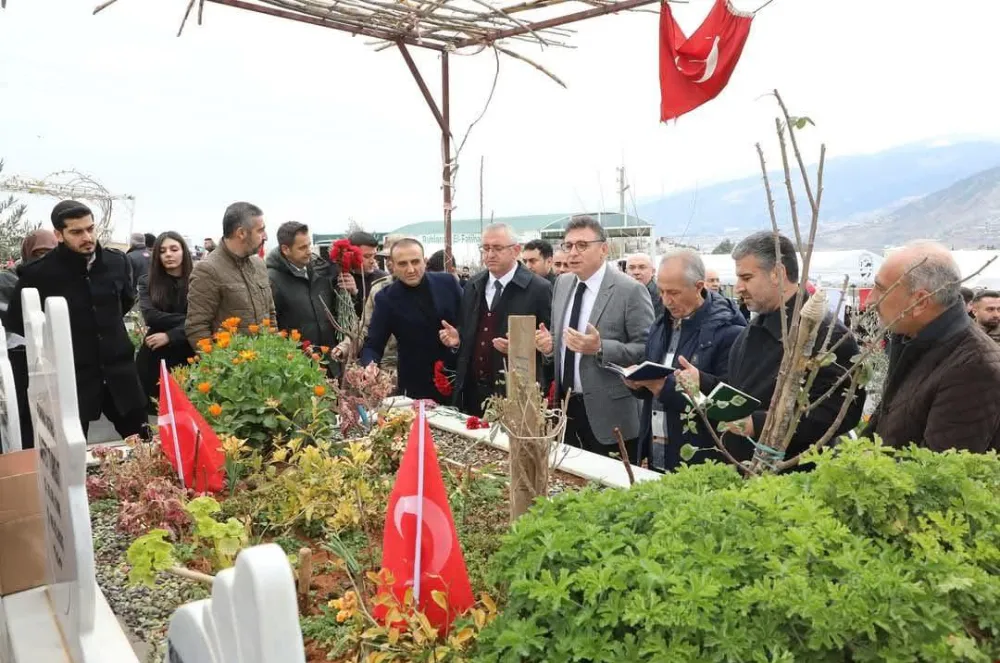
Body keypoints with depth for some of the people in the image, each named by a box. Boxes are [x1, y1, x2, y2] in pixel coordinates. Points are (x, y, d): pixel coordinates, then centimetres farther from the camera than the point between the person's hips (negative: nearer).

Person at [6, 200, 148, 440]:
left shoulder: (117, 261, -2)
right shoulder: (38, 273, -13)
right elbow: (17, 320, 3)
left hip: (119, 367, 3)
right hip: (71, 374, -3)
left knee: (142, 442, 11)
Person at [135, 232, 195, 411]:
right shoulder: (147, 282, 6)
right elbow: (150, 315, -8)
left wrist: (169, 336, -16)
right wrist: (185, 319, -13)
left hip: (187, 357, -2)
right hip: (155, 359, 2)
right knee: (156, 410, 6)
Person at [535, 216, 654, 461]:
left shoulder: (630, 290, -12)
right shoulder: (562, 284, 8)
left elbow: (648, 349, -14)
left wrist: (600, 348, -26)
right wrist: (549, 344, -3)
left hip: (608, 413, -6)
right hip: (566, 406, 6)